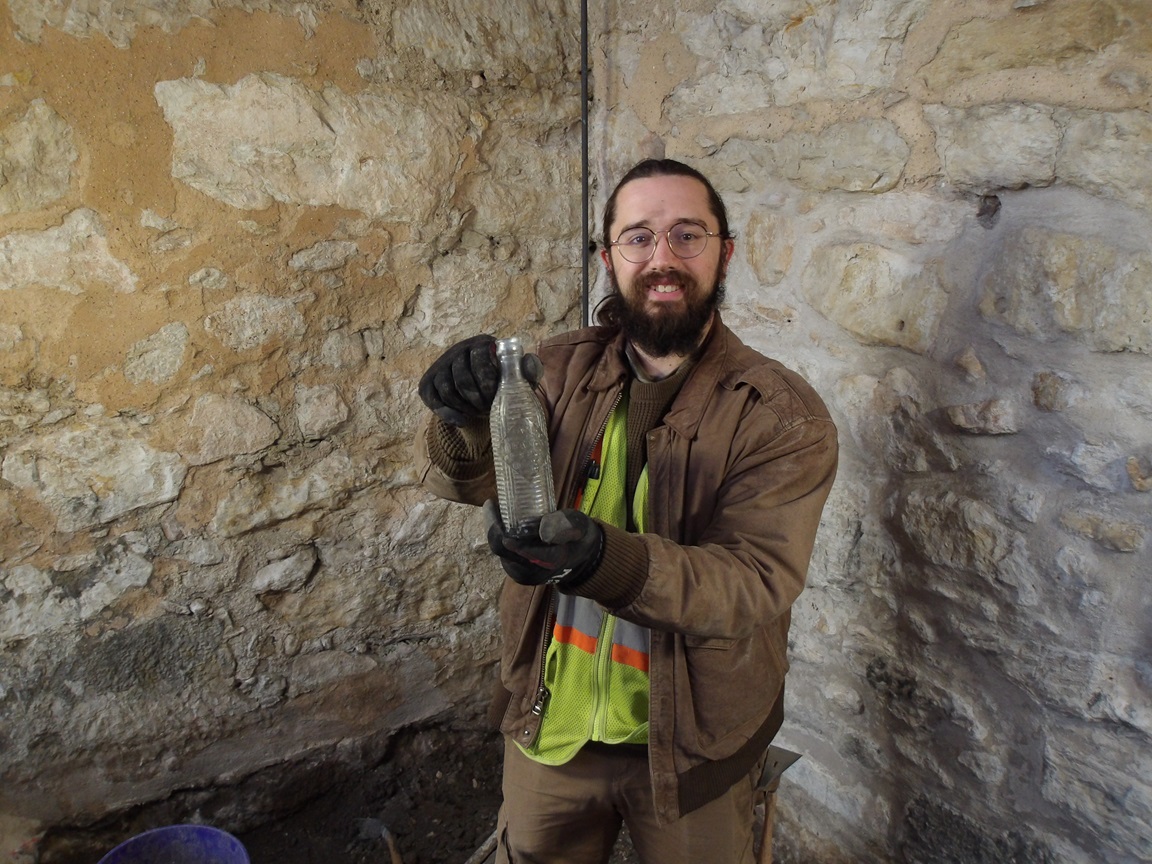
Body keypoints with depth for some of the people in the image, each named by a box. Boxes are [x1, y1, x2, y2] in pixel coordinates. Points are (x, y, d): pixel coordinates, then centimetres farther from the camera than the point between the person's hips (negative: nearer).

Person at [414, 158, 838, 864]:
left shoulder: (785, 416, -16)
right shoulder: (563, 369, -6)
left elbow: (756, 581, -25)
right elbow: (460, 478, -13)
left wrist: (603, 558, -42)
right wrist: (465, 417, -36)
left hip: (692, 748, -2)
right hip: (548, 724, 3)